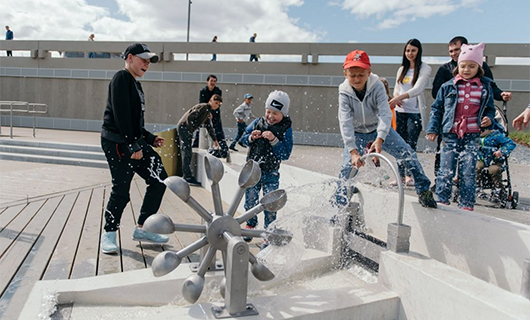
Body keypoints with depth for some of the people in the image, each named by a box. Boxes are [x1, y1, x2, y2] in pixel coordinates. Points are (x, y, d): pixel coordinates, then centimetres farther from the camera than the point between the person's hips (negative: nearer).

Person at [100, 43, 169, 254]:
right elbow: (121, 115, -18)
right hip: (117, 143, -9)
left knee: (159, 179, 5)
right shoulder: (121, 78, -7)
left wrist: (150, 139, 15)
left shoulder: (135, 85, 21)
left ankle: (142, 229, 14)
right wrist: (133, 146, -21)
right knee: (121, 190, -9)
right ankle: (109, 234, 13)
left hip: (135, 142, 10)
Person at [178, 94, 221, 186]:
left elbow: (209, 127, 27)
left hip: (187, 130, 10)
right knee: (187, 152, -10)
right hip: (184, 127, -10)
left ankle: (187, 176, 14)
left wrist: (214, 139, 29)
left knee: (187, 153, 10)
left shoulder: (207, 112, 18)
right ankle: (188, 177, -9)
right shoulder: (203, 107, -12)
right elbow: (190, 117, -22)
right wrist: (190, 129, -17)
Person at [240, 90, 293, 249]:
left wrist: (274, 140, -27)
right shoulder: (258, 122, -1)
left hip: (271, 173, -3)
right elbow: (243, 139, 7)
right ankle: (250, 226, 37)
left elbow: (285, 154, -15)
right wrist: (251, 137, -15)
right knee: (250, 201, 11)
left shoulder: (286, 129, -8)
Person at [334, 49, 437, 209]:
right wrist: (353, 151, -39)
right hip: (357, 133, -1)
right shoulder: (344, 93, -21)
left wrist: (380, 139, -47)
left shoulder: (377, 86, -21)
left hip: (380, 130, 1)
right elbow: (345, 123, -29)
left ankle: (423, 190, 12)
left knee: (408, 153, -7)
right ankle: (340, 205, 2)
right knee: (348, 167, -13)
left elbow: (385, 113, -30)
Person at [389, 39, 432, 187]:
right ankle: (401, 175, 11)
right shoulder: (402, 69, 15)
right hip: (400, 110, 5)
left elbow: (418, 88, -16)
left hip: (415, 112, -5)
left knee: (411, 144, -8)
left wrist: (401, 96, -31)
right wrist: (396, 98, -9)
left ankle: (409, 175, 0)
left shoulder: (424, 68, -2)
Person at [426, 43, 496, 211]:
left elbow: (490, 108, 18)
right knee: (446, 170, -1)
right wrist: (433, 129, 3)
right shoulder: (448, 87, 5)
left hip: (472, 135, 1)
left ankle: (467, 204, 11)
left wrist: (489, 118, -4)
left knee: (468, 171, 1)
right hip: (450, 134, 0)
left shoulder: (485, 88, 8)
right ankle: (442, 200, 13)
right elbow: (436, 108, 9)